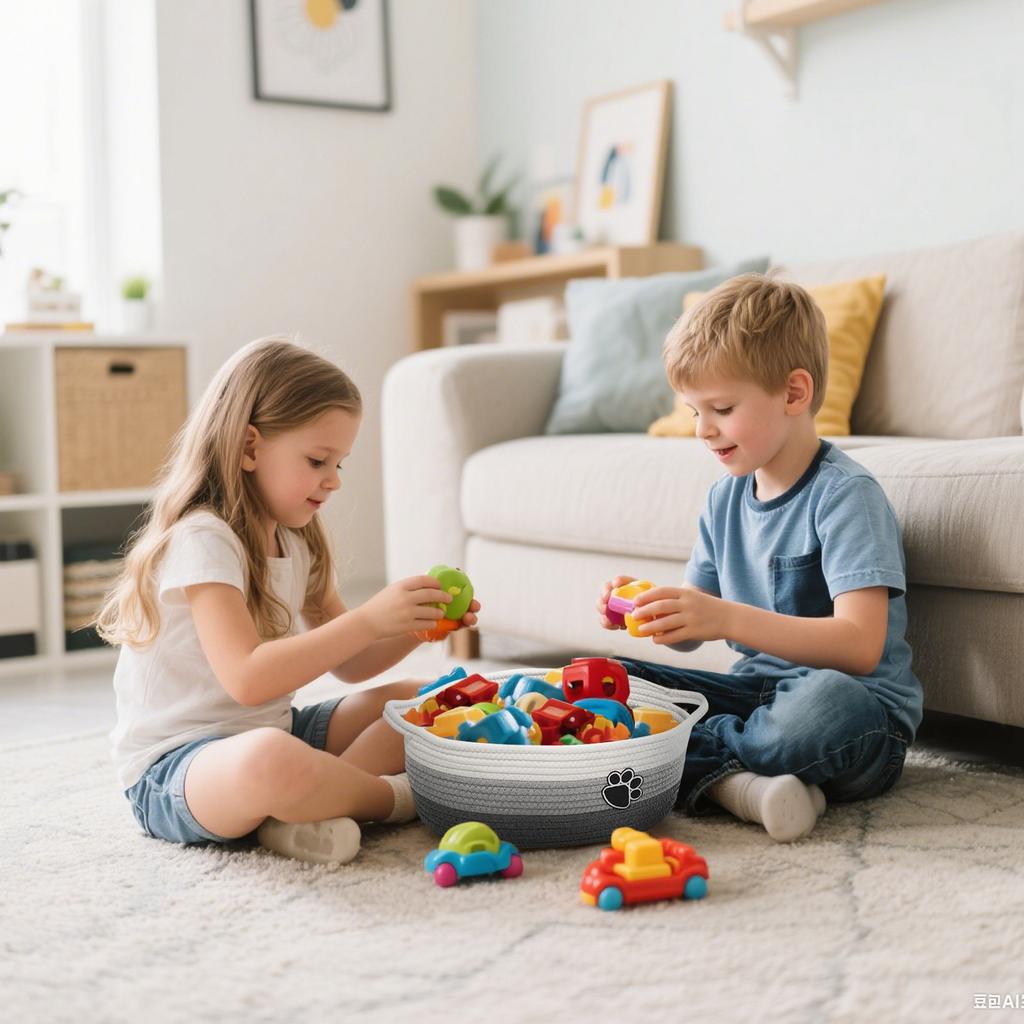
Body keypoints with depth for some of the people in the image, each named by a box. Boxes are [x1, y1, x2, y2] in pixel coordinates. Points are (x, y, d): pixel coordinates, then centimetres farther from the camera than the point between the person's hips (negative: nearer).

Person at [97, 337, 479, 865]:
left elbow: (347, 663, 14)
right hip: (173, 770, -9)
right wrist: (368, 620, -32)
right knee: (273, 761, -42)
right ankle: (394, 797, -10)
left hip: (272, 733, 10)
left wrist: (414, 626, -5)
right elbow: (248, 678, -30)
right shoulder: (201, 542, -18)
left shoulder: (295, 544, 11)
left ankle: (305, 812, -17)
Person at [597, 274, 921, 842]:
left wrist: (727, 618, -34)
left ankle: (695, 763, -17)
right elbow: (693, 633, 13)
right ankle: (730, 780, -26)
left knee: (826, 700, -41)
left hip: (858, 705, -7)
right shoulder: (725, 498, 8)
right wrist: (647, 608, -10)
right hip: (757, 688, 7)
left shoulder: (846, 493, -14)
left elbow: (860, 645, -26)